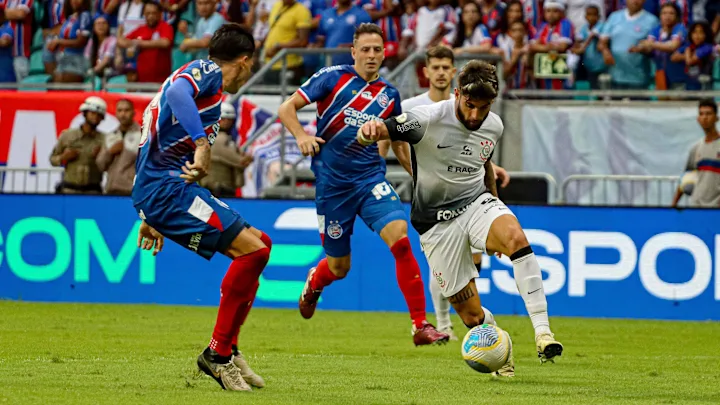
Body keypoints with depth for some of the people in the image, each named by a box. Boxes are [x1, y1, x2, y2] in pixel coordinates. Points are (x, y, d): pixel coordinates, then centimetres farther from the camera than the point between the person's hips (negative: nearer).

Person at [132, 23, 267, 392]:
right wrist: (202, 144, -38)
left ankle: (227, 351, 12)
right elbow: (177, 91, -29)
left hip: (160, 189, 10)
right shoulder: (208, 71, -3)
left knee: (258, 244, 13)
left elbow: (157, 152, 32)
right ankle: (218, 354, -11)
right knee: (252, 249, -17)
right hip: (165, 187, -10)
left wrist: (152, 217, 35)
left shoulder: (205, 76, 27)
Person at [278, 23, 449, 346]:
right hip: (332, 183, -2)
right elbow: (287, 109, -3)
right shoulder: (333, 78, -3)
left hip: (372, 179, 2)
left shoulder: (389, 95, 8)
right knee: (339, 267, 8)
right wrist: (301, 136, -21)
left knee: (400, 238, -23)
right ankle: (314, 283, 48)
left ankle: (420, 326, -20)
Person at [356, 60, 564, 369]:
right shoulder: (429, 119, -17)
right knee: (471, 316, -4)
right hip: (437, 221, -3)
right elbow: (382, 131, -26)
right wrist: (368, 131, -52)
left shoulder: (494, 126, 1)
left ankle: (542, 332, -35)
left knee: (516, 239, -33)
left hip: (476, 203, 3)